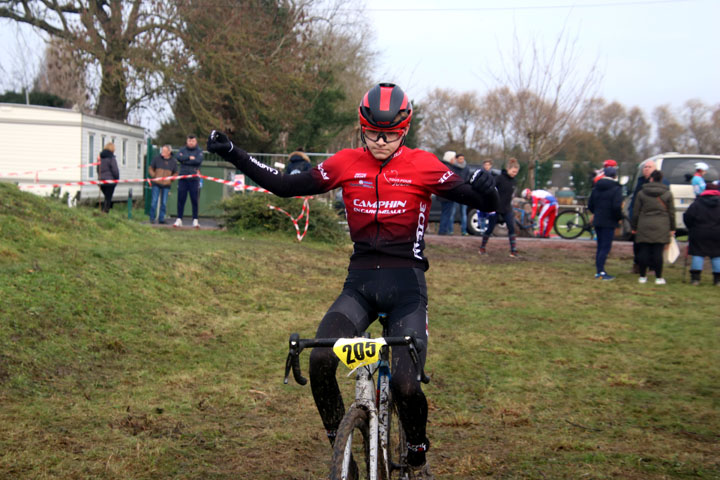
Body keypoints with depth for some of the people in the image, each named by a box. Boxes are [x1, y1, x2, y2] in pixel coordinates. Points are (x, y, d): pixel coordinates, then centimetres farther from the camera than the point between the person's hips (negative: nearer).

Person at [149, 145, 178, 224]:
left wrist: (170, 179, 0)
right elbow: (151, 168, 10)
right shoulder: (157, 158, 1)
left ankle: (161, 218, 12)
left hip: (166, 185, 1)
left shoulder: (173, 161, 5)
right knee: (154, 201, -2)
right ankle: (152, 218, 6)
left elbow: (175, 173, 15)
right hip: (156, 184, -1)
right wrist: (153, 176, -4)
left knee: (164, 203, 3)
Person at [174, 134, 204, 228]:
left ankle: (195, 220, 5)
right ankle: (179, 219, 6)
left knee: (194, 200, -1)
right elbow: (179, 157, -9)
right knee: (181, 199, 1)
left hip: (194, 179, -1)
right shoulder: (182, 150, 11)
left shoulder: (199, 151, 6)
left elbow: (199, 161, -12)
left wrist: (185, 160, -8)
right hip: (183, 178, 1)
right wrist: (190, 158, -10)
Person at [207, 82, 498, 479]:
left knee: (405, 383, -14)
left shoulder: (422, 166, -3)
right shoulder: (346, 164, 3)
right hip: (360, 282, 2)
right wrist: (233, 155, 0)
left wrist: (485, 191, -27)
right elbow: (285, 186, 6)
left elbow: (483, 203, -3)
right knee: (320, 360, -22)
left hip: (406, 285, -2)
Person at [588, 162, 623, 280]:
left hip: (597, 221, 6)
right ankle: (601, 272, -13)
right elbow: (617, 207, -20)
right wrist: (619, 218, -4)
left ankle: (598, 271, 16)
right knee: (606, 247, -6)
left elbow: (590, 205, 11)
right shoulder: (616, 188, -11)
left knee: (600, 246, 14)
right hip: (609, 222, -6)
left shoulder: (596, 187, 9)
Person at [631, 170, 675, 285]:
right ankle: (658, 277, 2)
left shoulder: (641, 193, 3)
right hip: (661, 227, 0)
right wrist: (672, 228, 13)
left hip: (644, 226, 0)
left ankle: (643, 276, 8)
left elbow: (636, 212, 5)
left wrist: (634, 227, 13)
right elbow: (671, 213, 6)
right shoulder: (667, 194, 4)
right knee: (658, 252, 0)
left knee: (643, 251, 5)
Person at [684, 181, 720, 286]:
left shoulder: (697, 203, -2)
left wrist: (691, 228, 8)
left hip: (699, 234, -1)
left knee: (698, 254, 4)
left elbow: (687, 217, -6)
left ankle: (695, 277, -2)